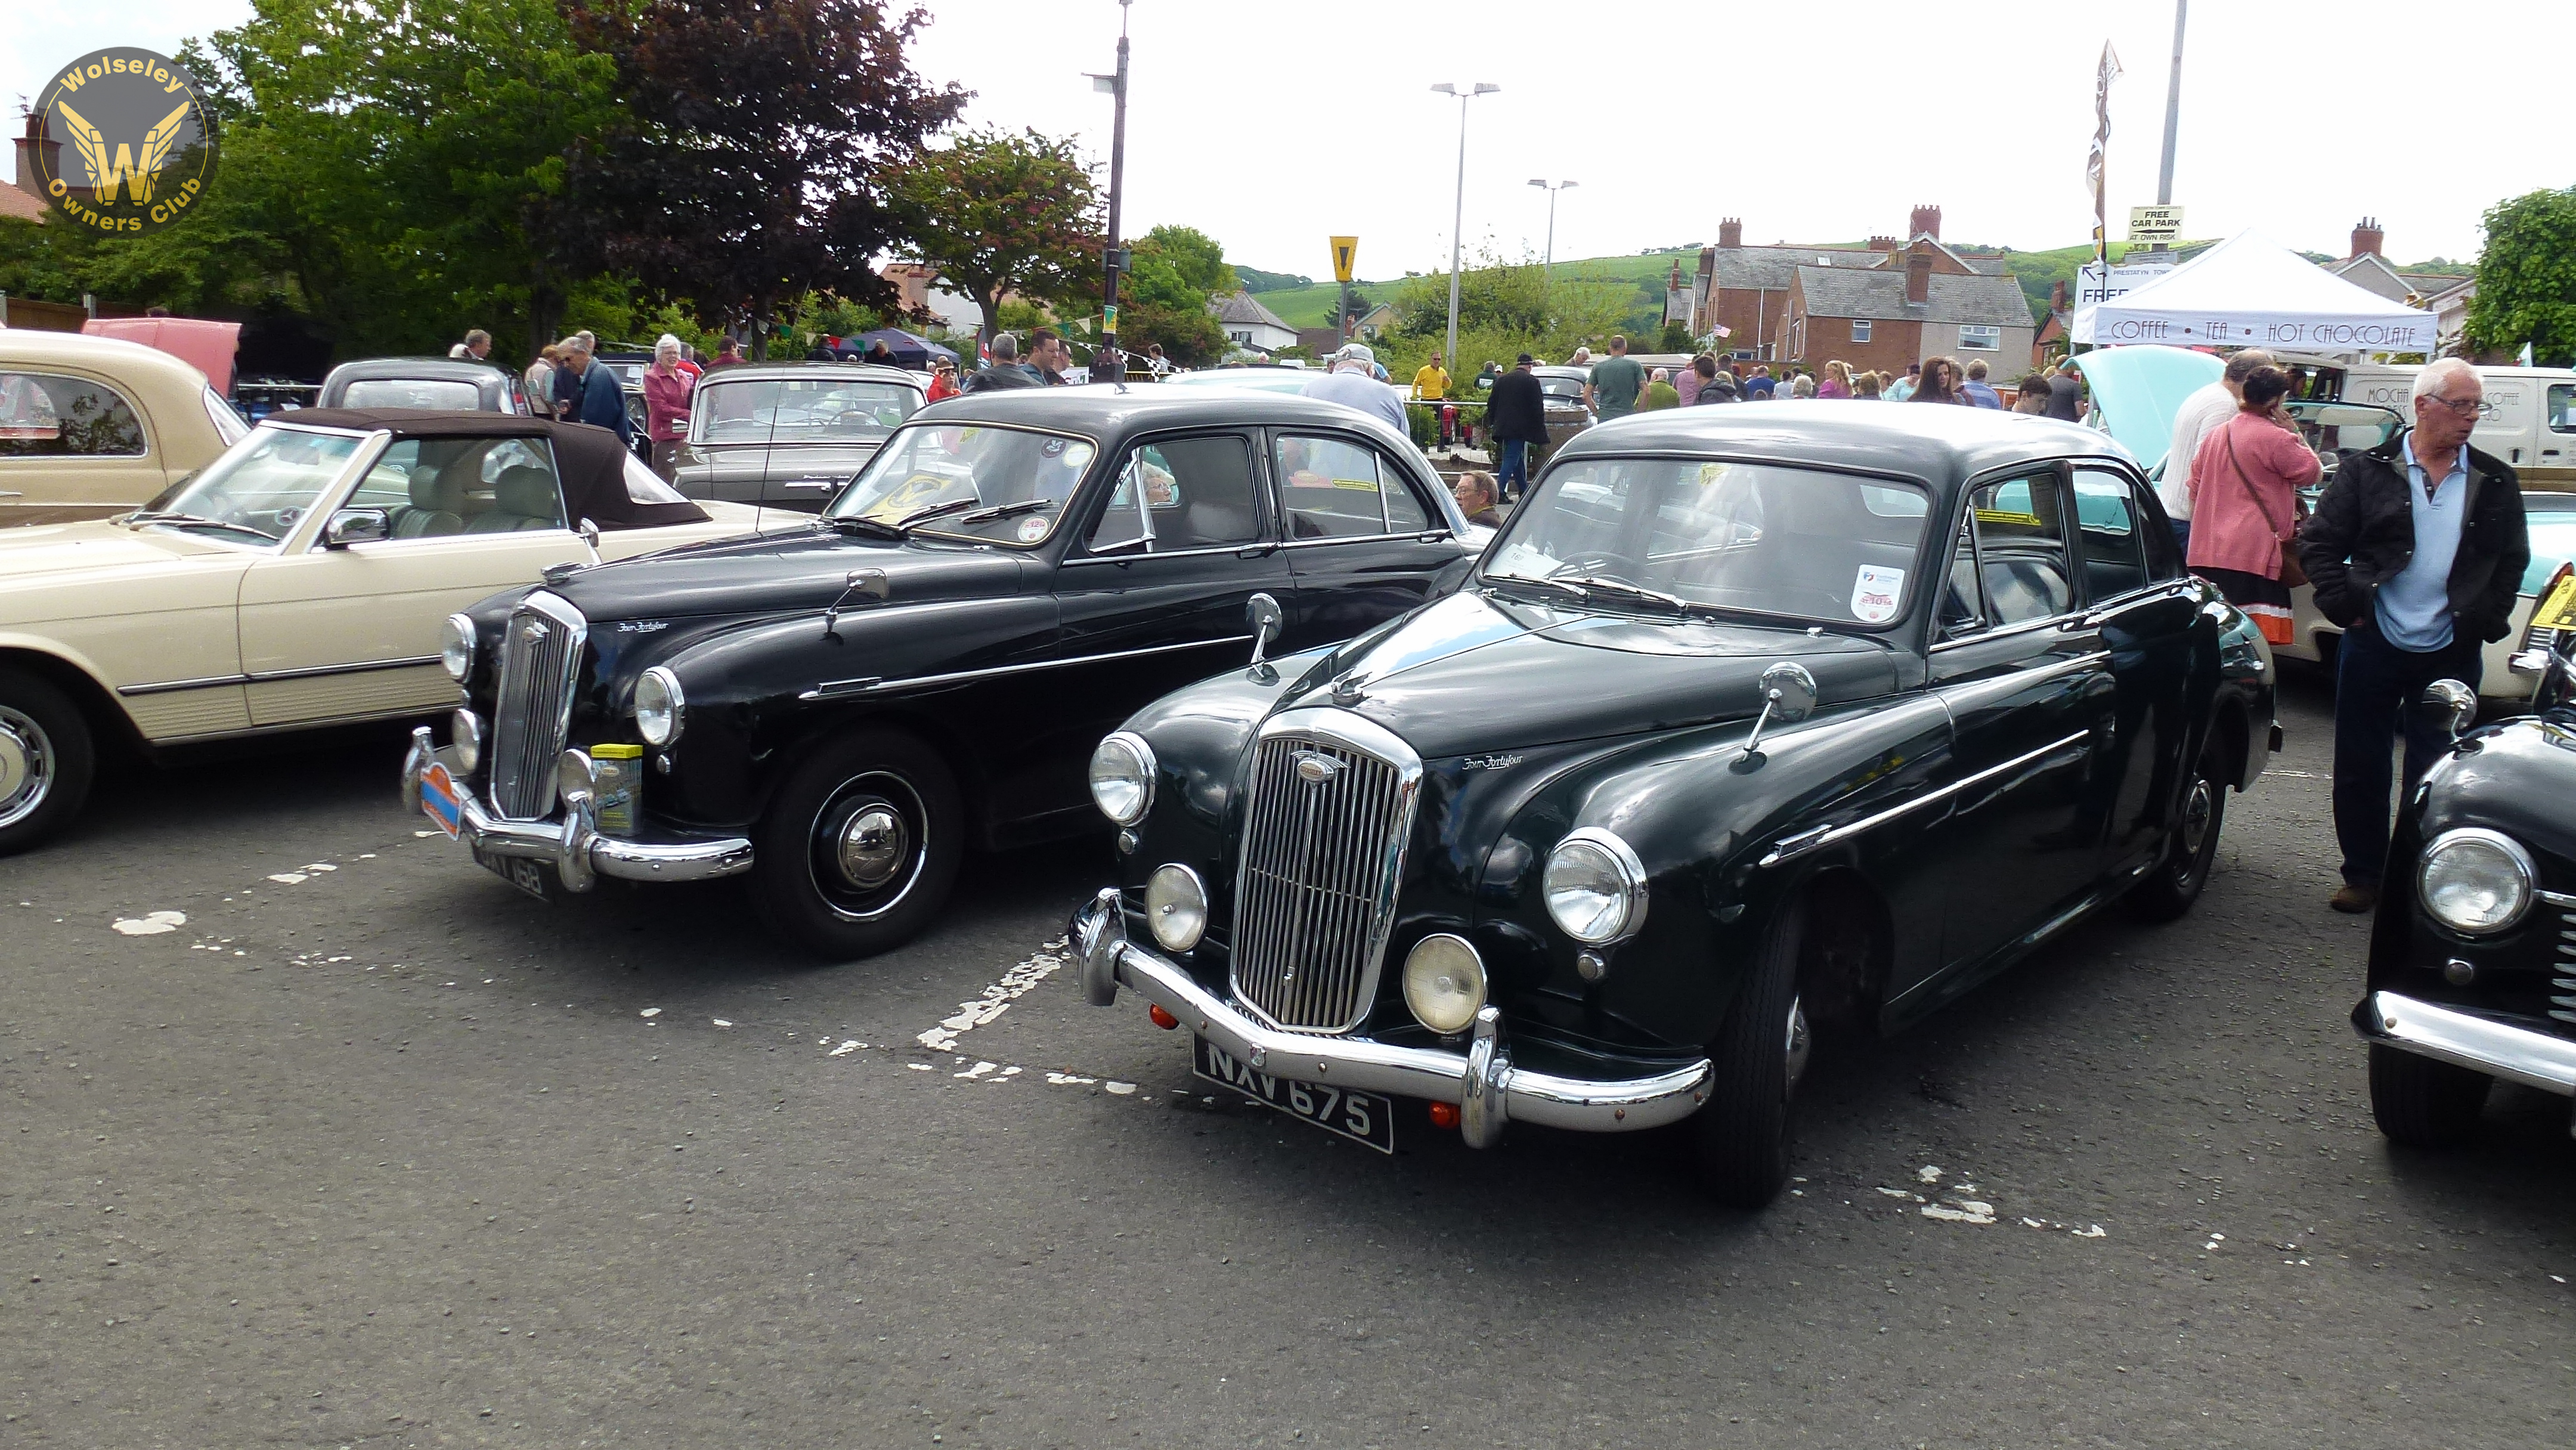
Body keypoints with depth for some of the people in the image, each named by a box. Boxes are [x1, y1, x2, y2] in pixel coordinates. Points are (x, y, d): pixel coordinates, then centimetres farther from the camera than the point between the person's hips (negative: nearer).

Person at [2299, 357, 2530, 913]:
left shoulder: (2495, 483, 6)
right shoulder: (2369, 471, -1)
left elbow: (2512, 560, 15)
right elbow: (2318, 544, 1)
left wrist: (2489, 618, 4)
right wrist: (2344, 604, -7)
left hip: (2452, 654, 1)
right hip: (2374, 645, -1)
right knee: (2360, 769, 7)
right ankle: (2363, 876, 20)